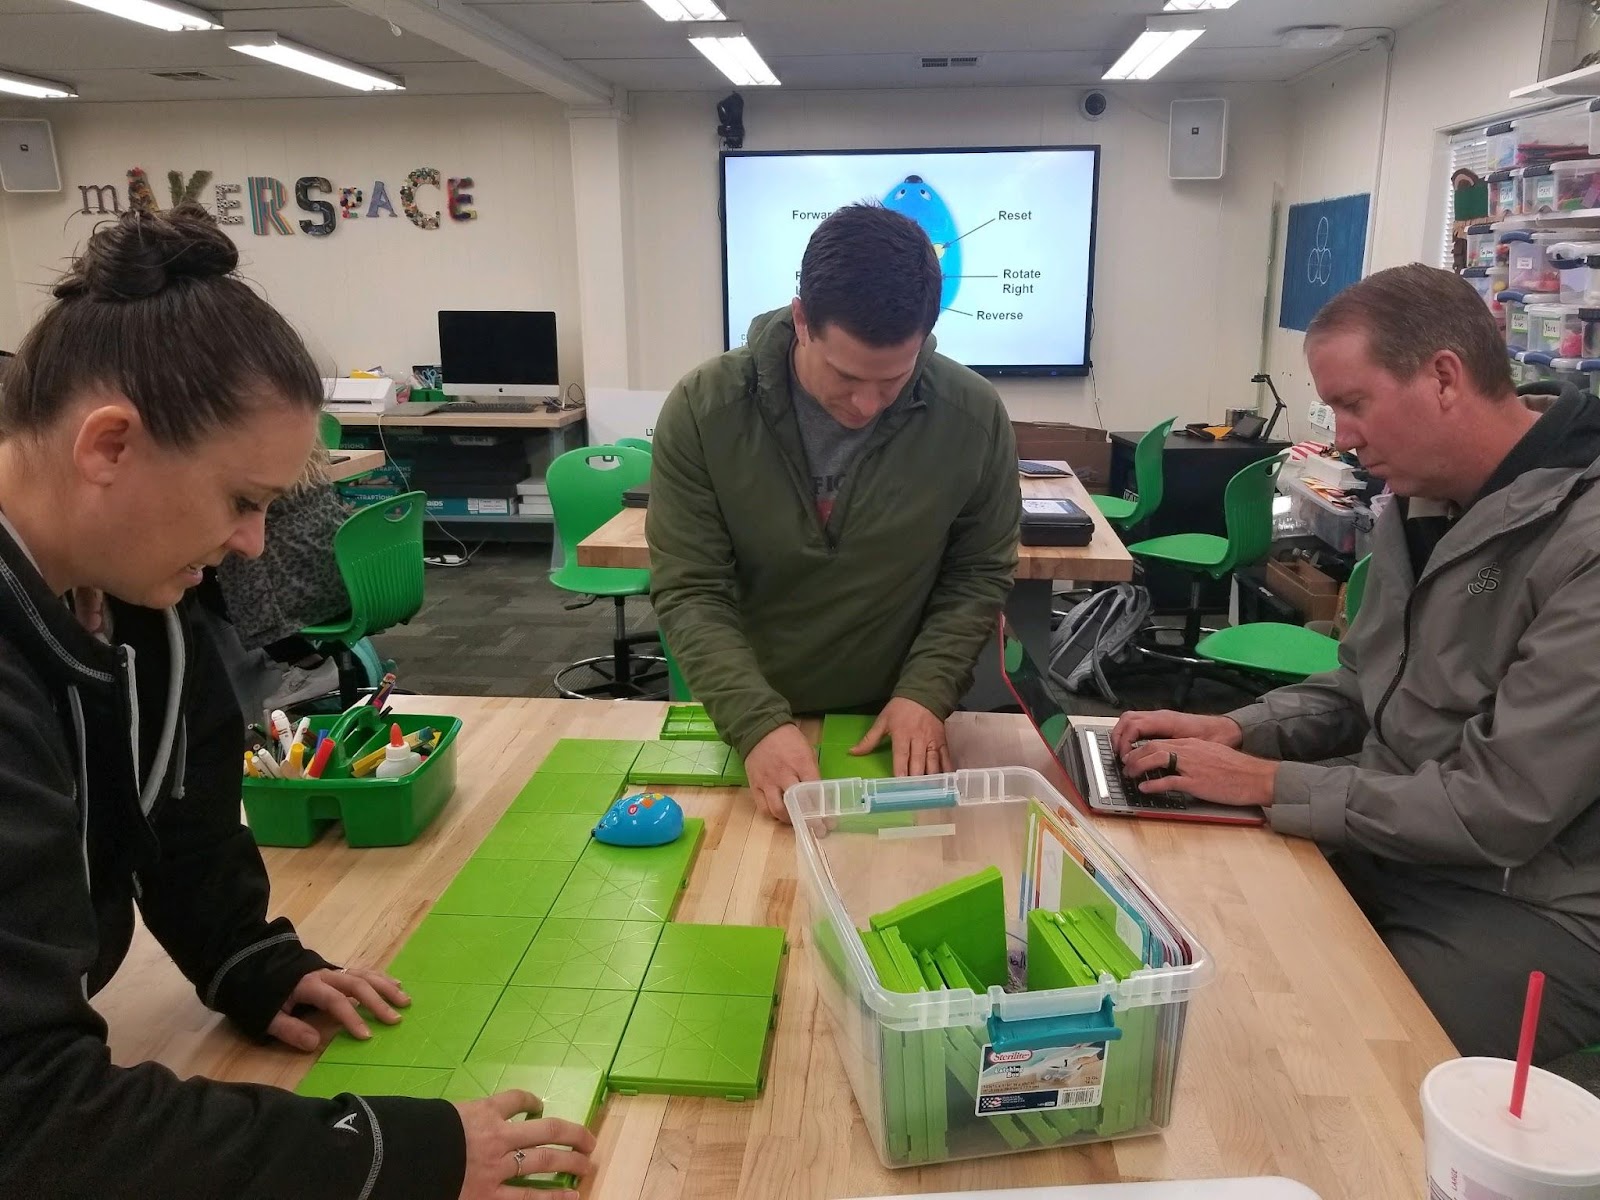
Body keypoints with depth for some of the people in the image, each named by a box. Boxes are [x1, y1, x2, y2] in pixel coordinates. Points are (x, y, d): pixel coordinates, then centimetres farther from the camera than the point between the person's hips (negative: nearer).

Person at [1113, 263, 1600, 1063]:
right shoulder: (1421, 504, 5)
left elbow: (1499, 809, -25)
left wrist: (1267, 782, -19)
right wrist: (1239, 730, -3)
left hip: (1530, 909, -7)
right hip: (1384, 850, 8)